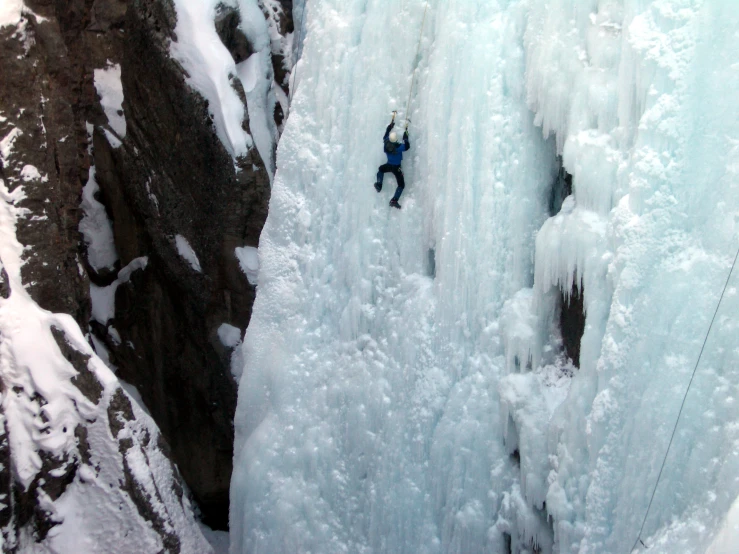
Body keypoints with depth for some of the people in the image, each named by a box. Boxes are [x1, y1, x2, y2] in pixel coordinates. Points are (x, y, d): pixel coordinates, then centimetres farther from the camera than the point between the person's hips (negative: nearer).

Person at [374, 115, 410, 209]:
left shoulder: (386, 143, -12)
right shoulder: (398, 147, -26)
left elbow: (385, 137, 10)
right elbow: (407, 147, -11)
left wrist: (390, 127, 13)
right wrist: (405, 138, -3)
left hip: (389, 165, 4)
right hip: (396, 167, -4)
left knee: (381, 169, 38)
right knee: (401, 184, 6)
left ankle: (379, 185, 26)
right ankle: (394, 200, -4)